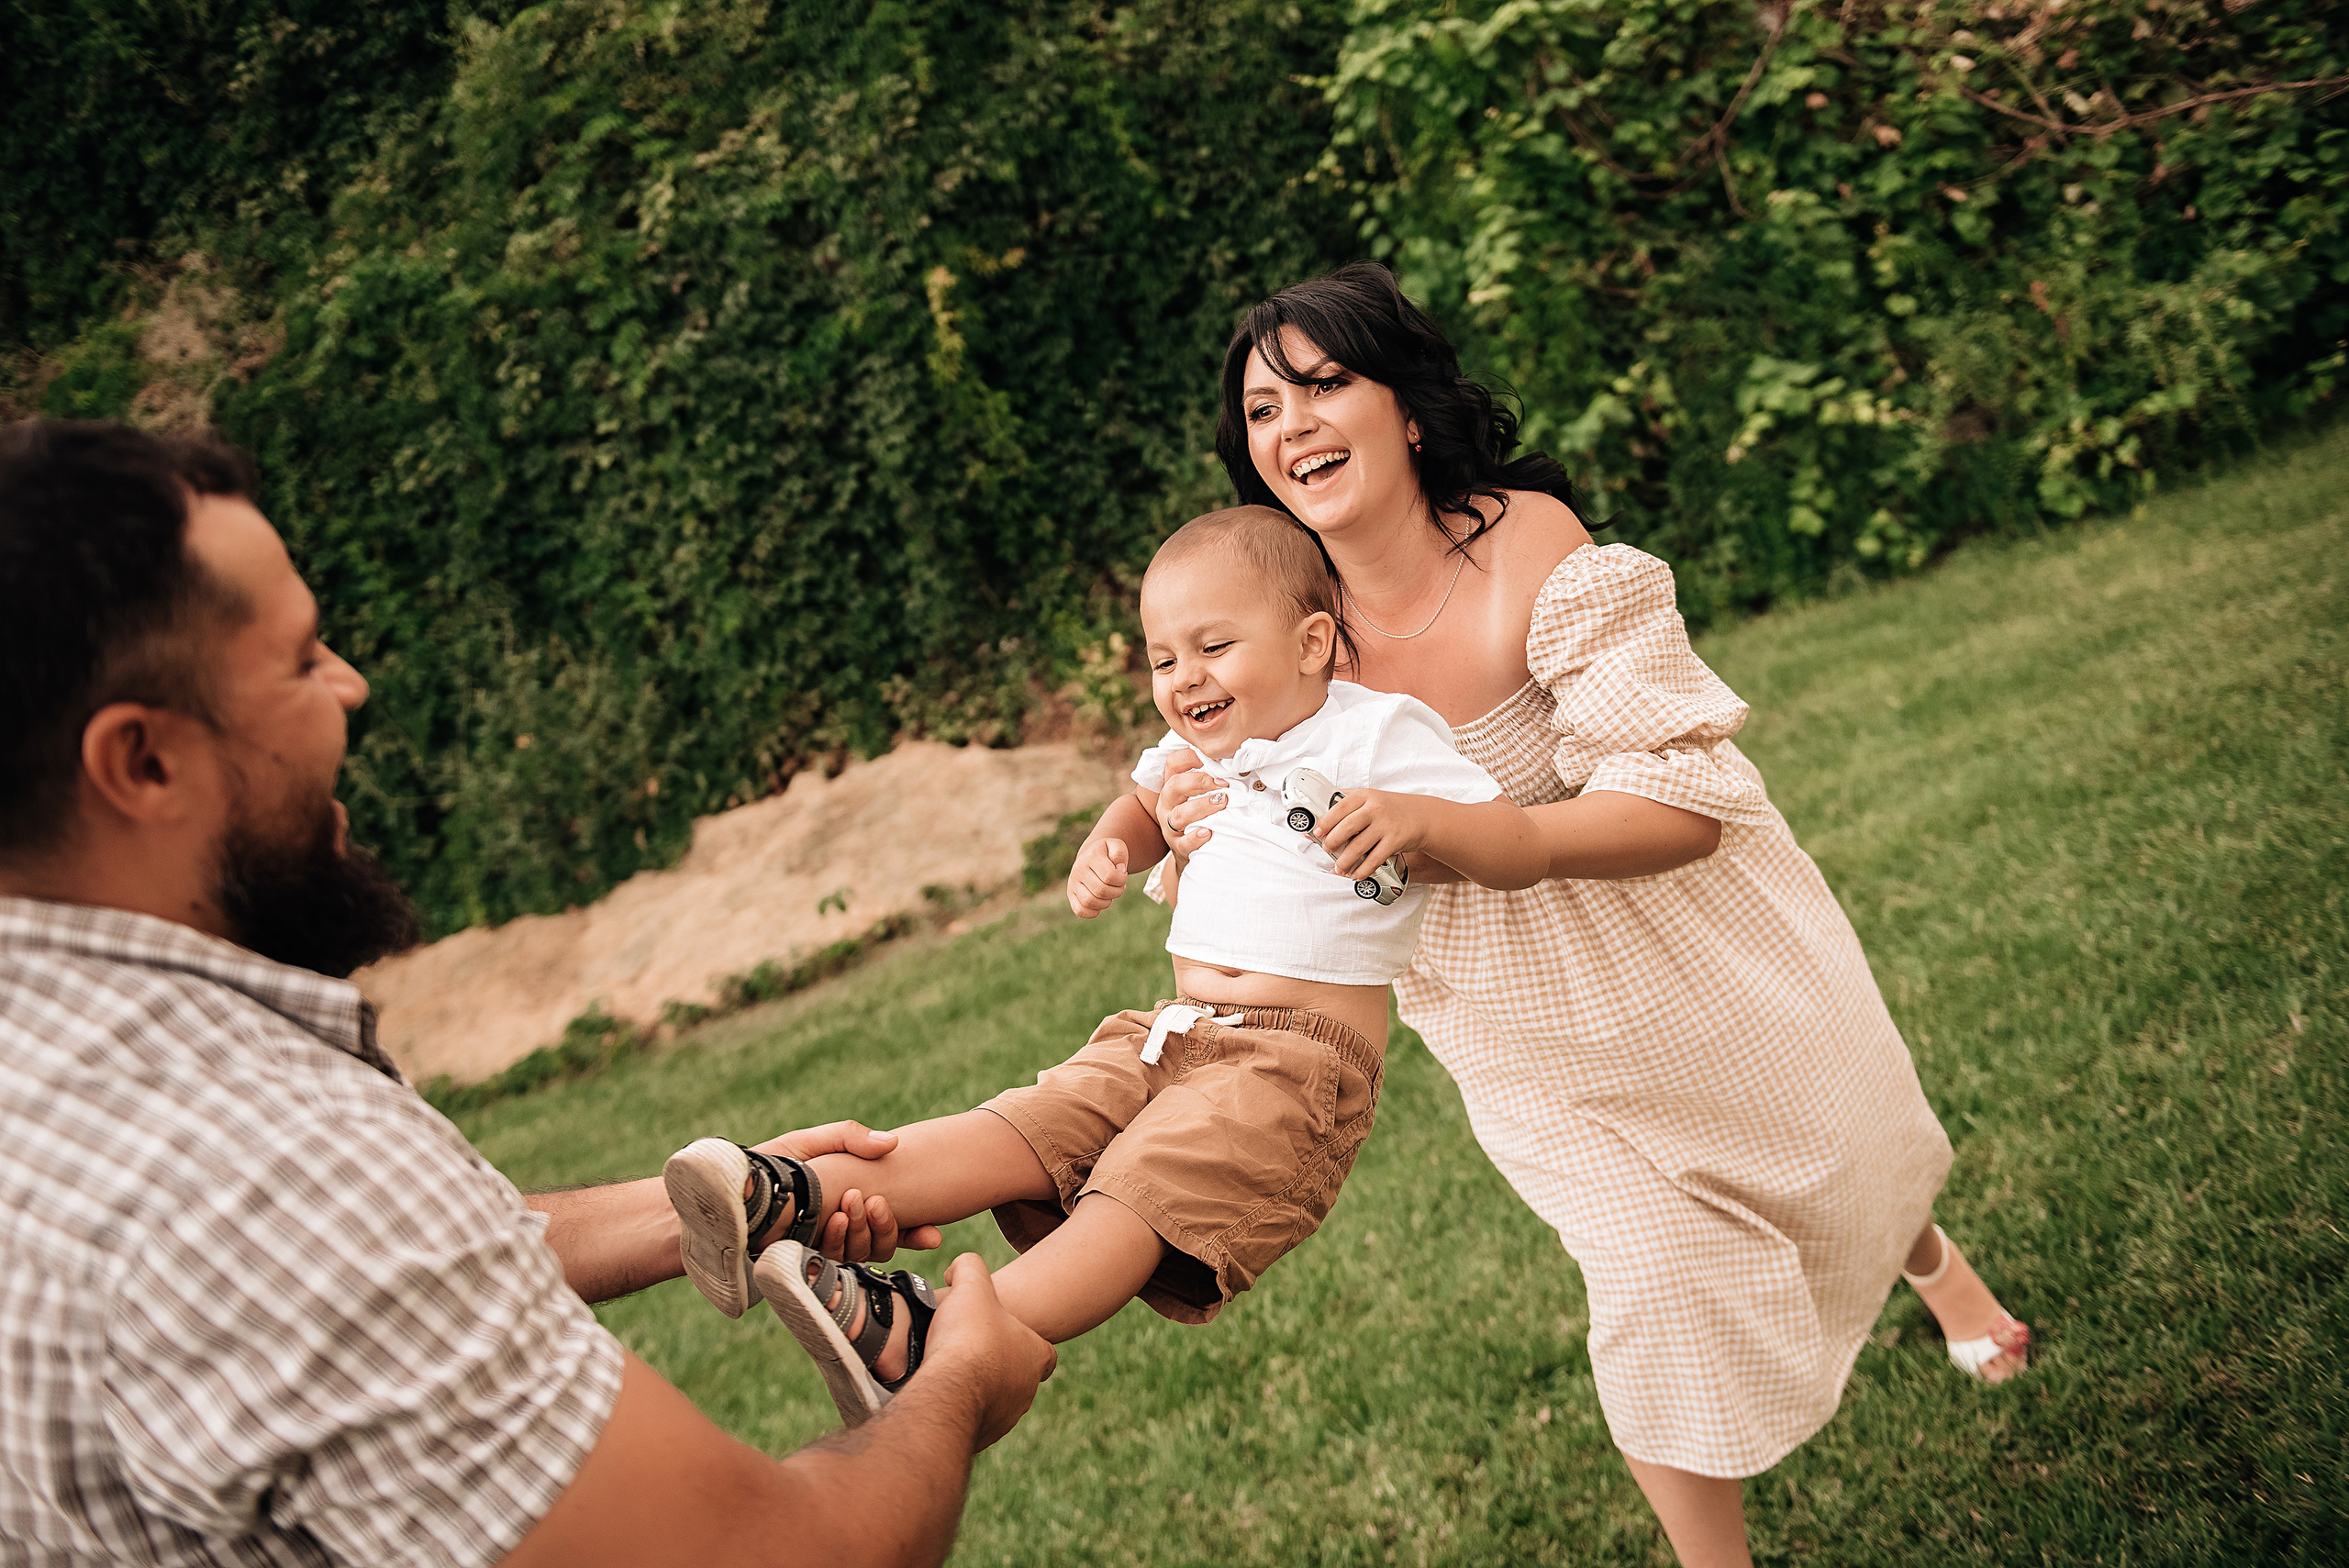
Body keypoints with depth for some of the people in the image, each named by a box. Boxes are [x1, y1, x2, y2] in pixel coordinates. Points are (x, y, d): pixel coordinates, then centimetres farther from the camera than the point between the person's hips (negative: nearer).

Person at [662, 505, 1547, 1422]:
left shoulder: (1379, 736, -5)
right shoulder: (1197, 749, 15)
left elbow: (1520, 853, -10)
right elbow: (1147, 806, 38)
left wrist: (1417, 816, -30)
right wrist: (1102, 852, 14)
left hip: (1302, 1056, -7)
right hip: (1171, 1036, 7)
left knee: (1143, 1190, -27)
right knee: (1025, 1128, -13)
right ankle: (785, 1198, -29)